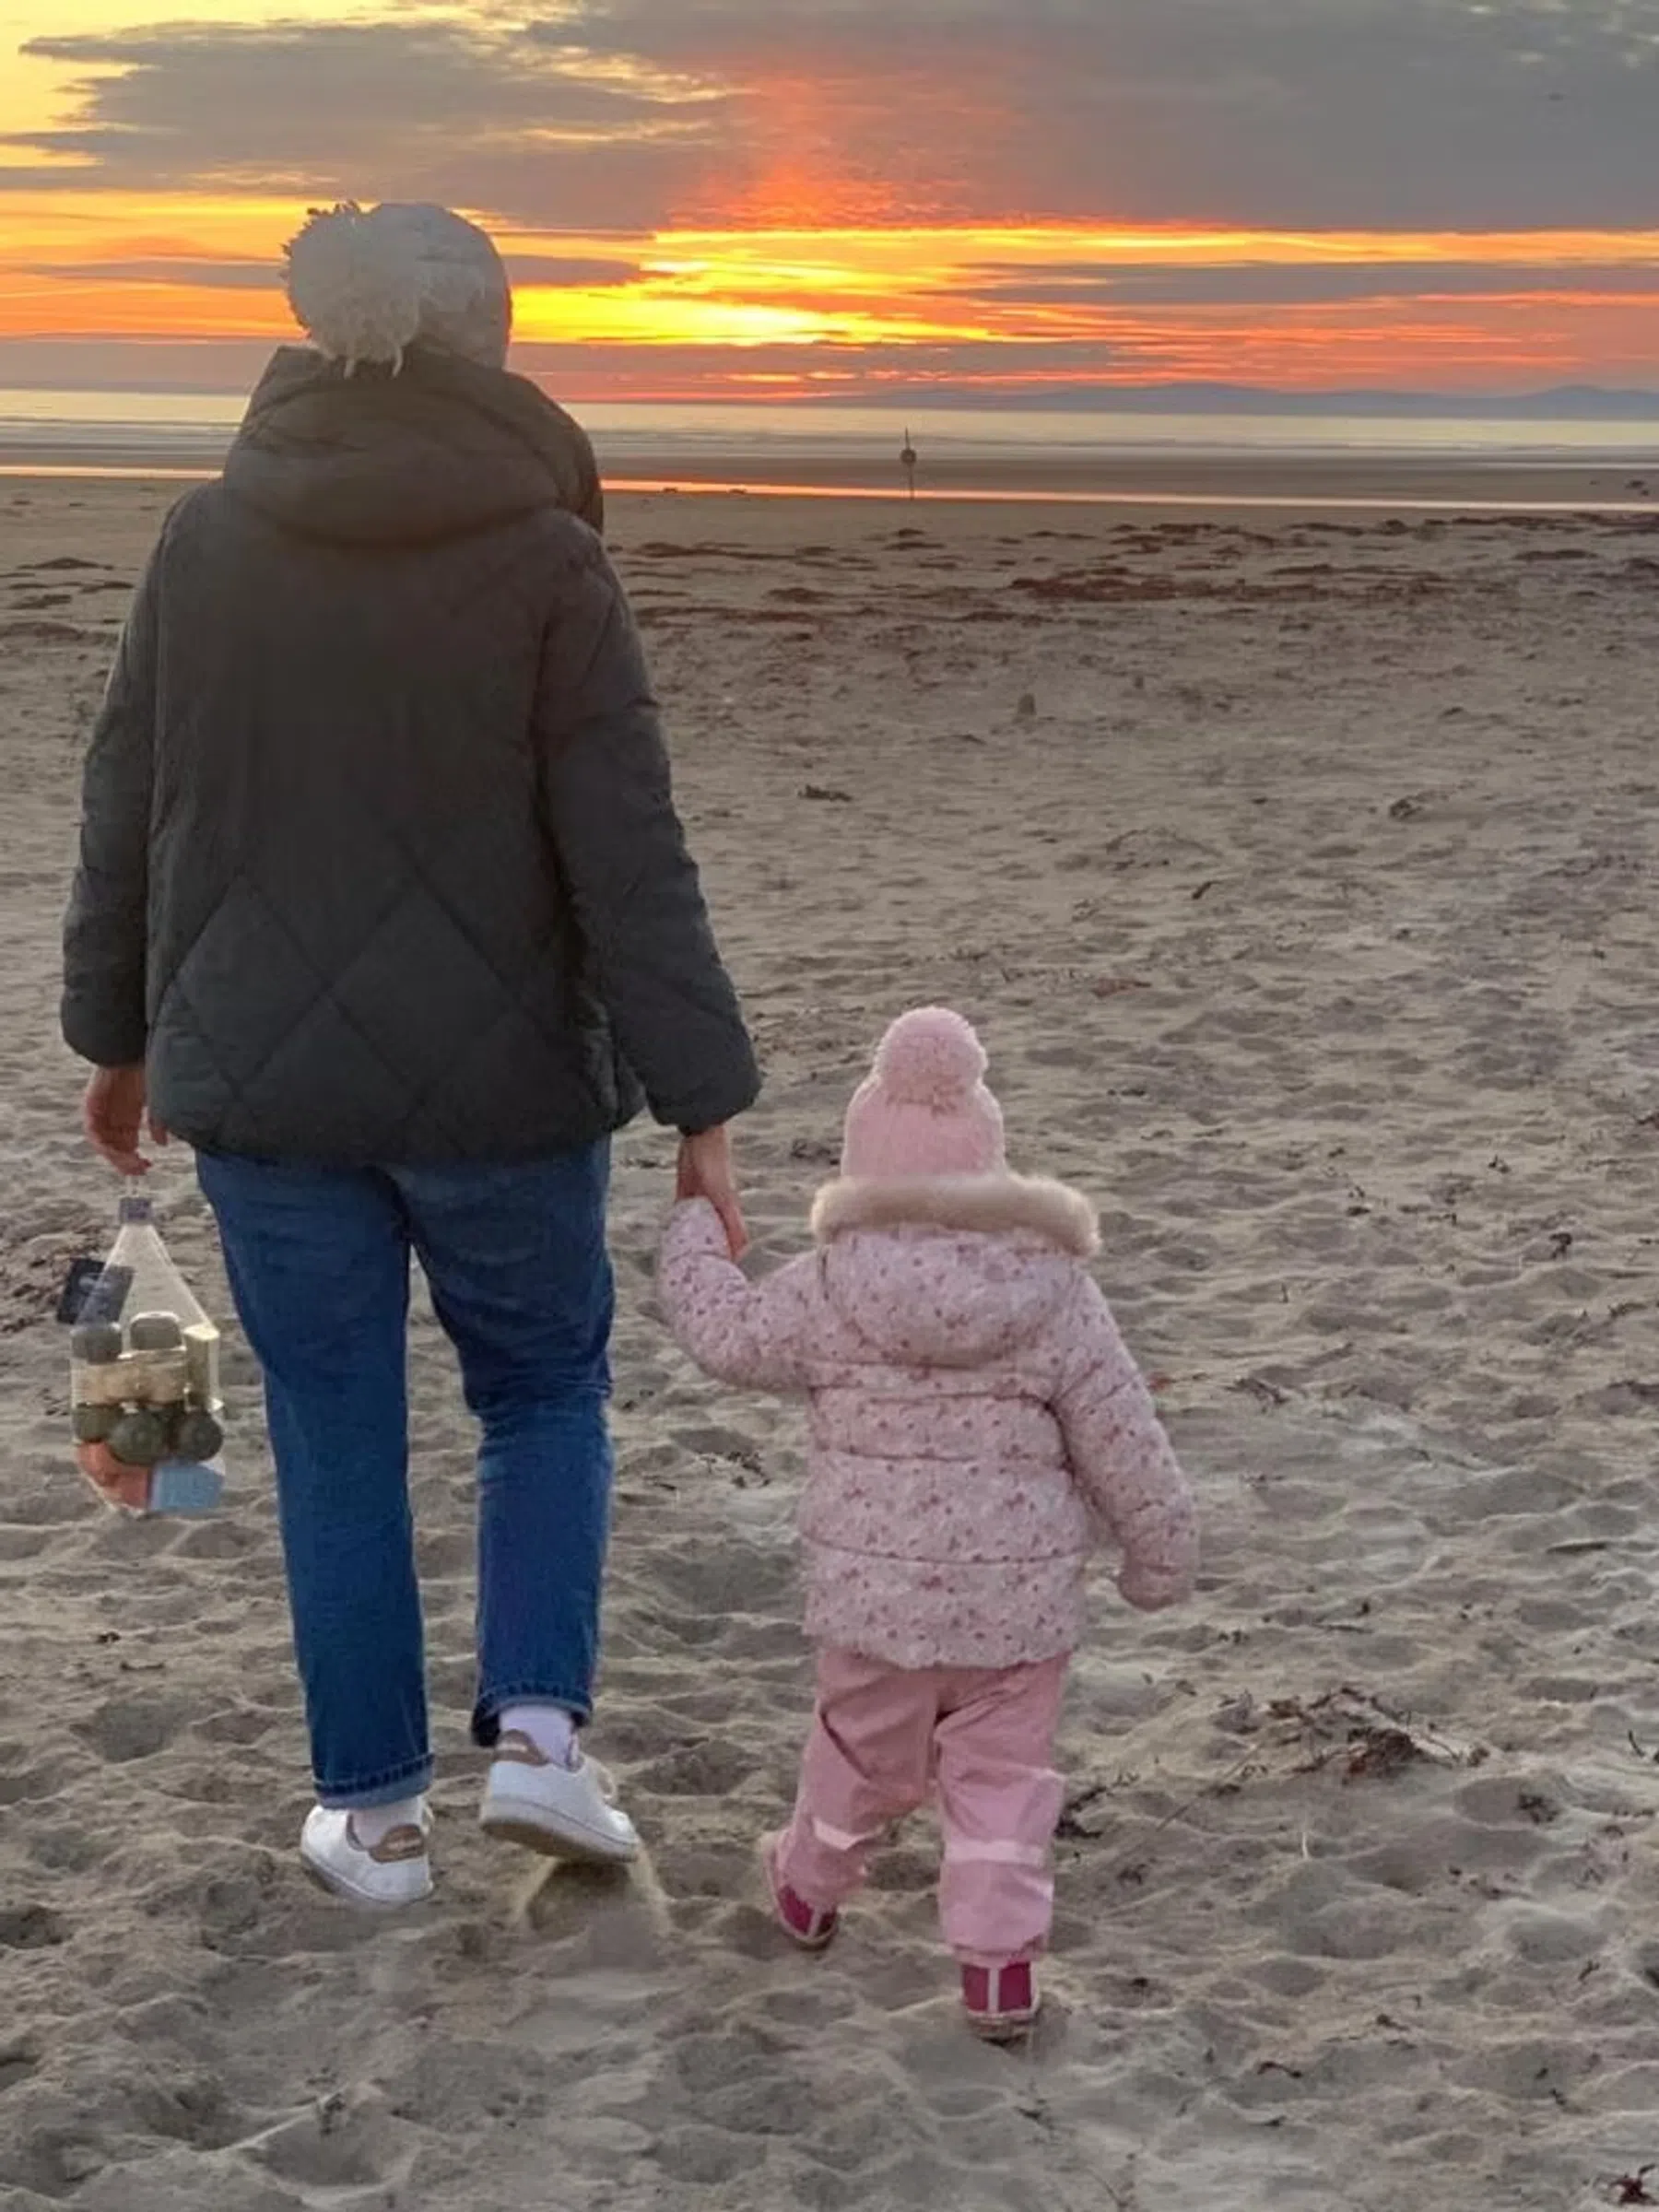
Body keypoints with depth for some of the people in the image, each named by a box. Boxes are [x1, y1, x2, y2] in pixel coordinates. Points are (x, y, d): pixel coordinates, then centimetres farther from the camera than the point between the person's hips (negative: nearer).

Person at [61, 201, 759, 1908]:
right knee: (544, 1396, 19)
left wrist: (117, 1032, 20)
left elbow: (127, 812, 7)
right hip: (497, 1083, -2)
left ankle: (372, 1811, 19)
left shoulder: (205, 541, 0)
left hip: (260, 1080, 2)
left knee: (336, 1443, 13)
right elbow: (630, 861, -12)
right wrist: (702, 1114, -9)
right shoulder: (545, 561, -9)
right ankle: (535, 1730, 4)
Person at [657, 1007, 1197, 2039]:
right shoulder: (1057, 1294, -8)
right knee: (1003, 1772, 11)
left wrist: (695, 1223, 22)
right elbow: (1127, 1449, -5)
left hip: (873, 1592, 1)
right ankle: (1000, 1959, 8)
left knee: (862, 1752, 22)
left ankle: (811, 1886, 45)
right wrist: (1165, 1557, 10)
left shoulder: (829, 1293, -9)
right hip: (1020, 1596, -1)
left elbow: (728, 1334, 6)